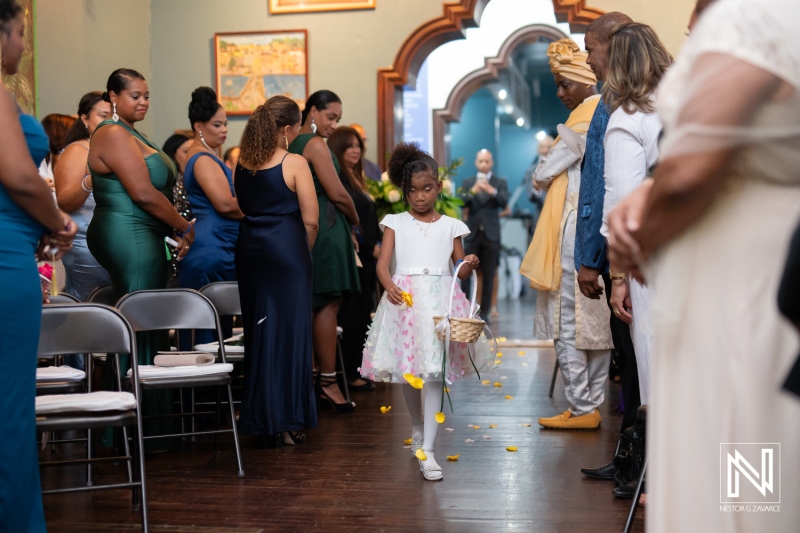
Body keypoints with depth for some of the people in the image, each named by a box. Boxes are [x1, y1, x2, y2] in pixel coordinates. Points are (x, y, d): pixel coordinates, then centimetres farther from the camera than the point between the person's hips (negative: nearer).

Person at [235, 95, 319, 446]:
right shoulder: (294, 164, -10)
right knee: (290, 331, 1)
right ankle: (288, 420, 4)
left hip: (250, 250, 6)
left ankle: (262, 419, 17)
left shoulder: (242, 161, 6)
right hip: (286, 250, -6)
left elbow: (238, 208, 12)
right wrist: (303, 252, 5)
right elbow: (310, 221, -10)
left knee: (258, 331, 12)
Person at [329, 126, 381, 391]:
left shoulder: (354, 177, 19)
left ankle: (357, 371, 15)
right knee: (353, 315, -8)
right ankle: (350, 375, -3)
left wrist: (374, 246, 9)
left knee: (362, 315, 10)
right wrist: (370, 246, -15)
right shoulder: (337, 178, -11)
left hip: (365, 257, 9)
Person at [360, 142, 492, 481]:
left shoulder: (450, 226, 10)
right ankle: (418, 428, 37)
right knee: (408, 371, 10)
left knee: (434, 373, -10)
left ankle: (427, 450, -12)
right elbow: (382, 264, -4)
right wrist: (390, 286, -25)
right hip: (404, 300, 1)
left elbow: (459, 270, 10)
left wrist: (469, 265, -13)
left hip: (440, 301, -1)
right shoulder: (395, 223, 7)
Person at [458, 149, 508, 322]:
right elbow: (462, 203, -4)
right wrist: (473, 191, -24)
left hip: (491, 234, -1)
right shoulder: (468, 183, 10)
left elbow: (504, 202, -10)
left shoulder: (500, 183, 7)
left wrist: (492, 191, -30)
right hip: (472, 233, 1)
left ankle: (485, 312, 7)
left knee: (488, 276, 1)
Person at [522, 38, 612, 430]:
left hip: (575, 229, -9)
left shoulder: (582, 120, -13)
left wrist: (543, 178, 9)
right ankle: (593, 405, 16)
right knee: (597, 319, 10)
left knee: (568, 322, -3)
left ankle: (581, 409, 0)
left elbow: (543, 175, -10)